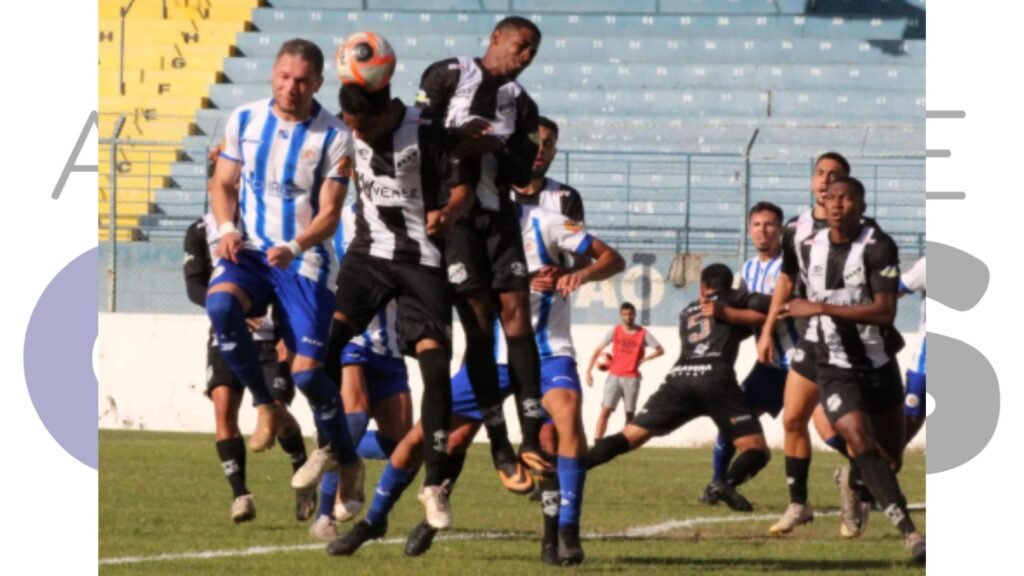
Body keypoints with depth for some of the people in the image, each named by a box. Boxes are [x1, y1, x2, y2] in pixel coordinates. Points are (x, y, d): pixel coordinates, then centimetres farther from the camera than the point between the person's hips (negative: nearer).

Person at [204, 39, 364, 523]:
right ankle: (264, 406, -13)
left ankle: (348, 461, 14)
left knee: (307, 372, -10)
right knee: (220, 303, -32)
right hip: (250, 250, 3)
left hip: (305, 260, -3)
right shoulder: (244, 120, 3)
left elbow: (329, 214, -9)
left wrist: (294, 248, -26)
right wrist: (226, 228, -8)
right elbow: (223, 183, 12)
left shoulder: (333, 136, -7)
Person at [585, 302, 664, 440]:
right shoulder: (615, 331, 3)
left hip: (632, 378, 0)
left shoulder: (643, 334, 1)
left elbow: (660, 350, 8)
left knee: (630, 413, 6)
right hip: (614, 376, 0)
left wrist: (643, 360, -4)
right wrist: (589, 371, -5)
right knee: (605, 410, -11)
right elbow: (598, 350, 3)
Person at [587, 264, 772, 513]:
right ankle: (728, 482, -32)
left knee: (628, 438, 5)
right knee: (757, 452, 0)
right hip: (715, 379, -4)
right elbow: (764, 305, 5)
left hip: (678, 379, 4)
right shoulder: (734, 299, 21)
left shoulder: (687, 312, 33)